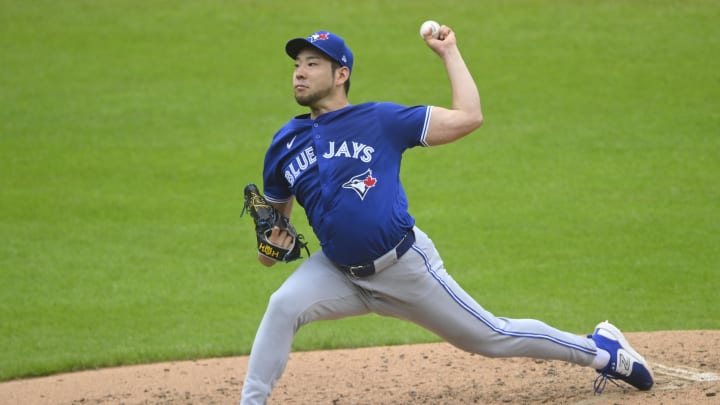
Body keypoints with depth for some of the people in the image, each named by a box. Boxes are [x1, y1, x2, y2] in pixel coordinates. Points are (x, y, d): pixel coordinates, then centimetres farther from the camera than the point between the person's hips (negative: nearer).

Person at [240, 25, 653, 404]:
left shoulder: (380, 120, -9)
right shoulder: (285, 144, 3)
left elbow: (468, 117, -12)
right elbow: (275, 209, 19)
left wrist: (449, 52, -8)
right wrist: (274, 240, -2)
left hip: (405, 265, -4)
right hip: (340, 273, 4)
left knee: (491, 336, 6)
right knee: (283, 306, -25)